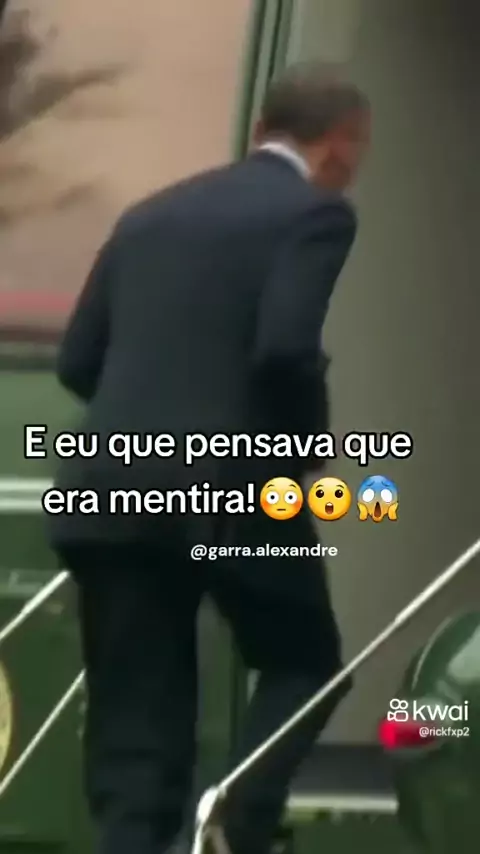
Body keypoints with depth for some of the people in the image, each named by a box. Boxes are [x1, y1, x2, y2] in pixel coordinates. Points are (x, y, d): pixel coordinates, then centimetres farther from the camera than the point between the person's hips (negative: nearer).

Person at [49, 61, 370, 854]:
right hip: (232, 492, -5)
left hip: (109, 495, 5)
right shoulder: (316, 213, -1)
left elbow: (78, 360, 15)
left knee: (134, 731, 6)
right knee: (305, 664, 19)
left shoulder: (151, 214, 18)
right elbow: (285, 349, -15)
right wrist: (308, 439, 3)